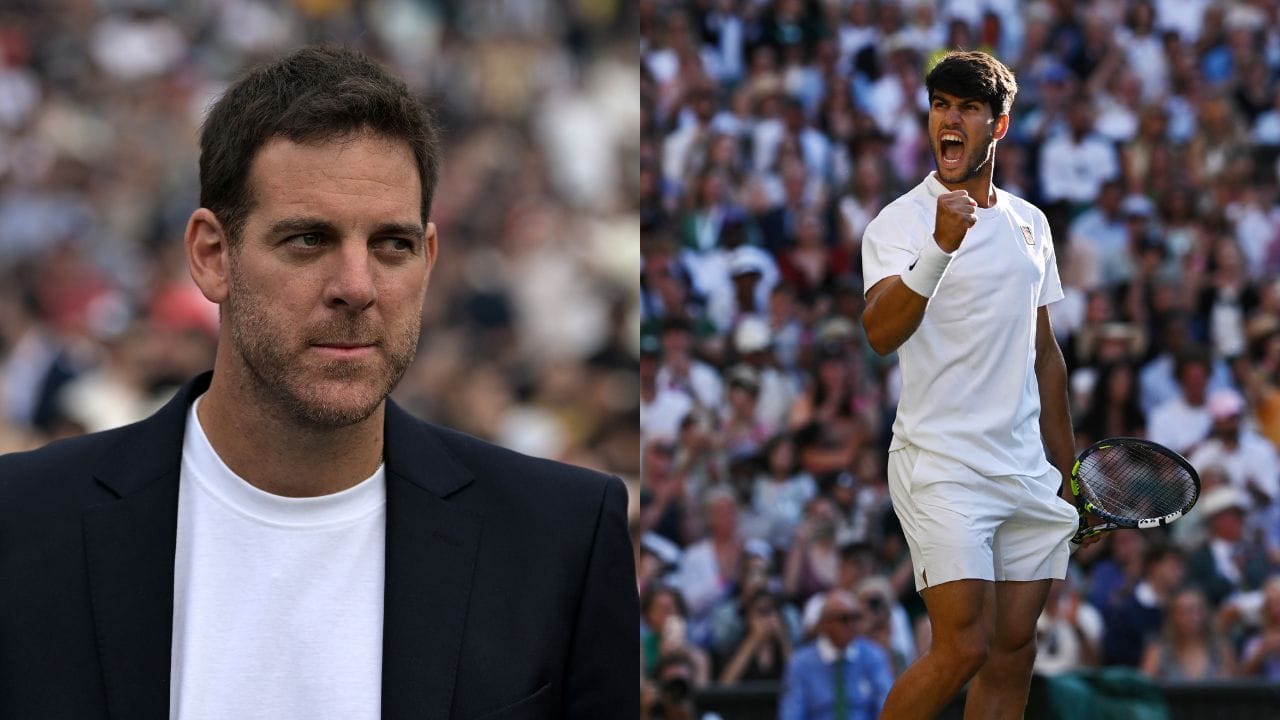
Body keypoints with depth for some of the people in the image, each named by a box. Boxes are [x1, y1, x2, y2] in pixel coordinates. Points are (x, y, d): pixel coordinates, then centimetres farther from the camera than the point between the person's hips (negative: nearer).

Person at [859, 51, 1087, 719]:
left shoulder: (1029, 224, 14)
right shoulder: (898, 223, -6)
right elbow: (881, 332, -23)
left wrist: (1065, 462, 22)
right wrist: (939, 249, -37)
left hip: (1027, 474, 6)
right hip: (942, 465, -6)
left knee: (1014, 650, 3)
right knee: (964, 649, -15)